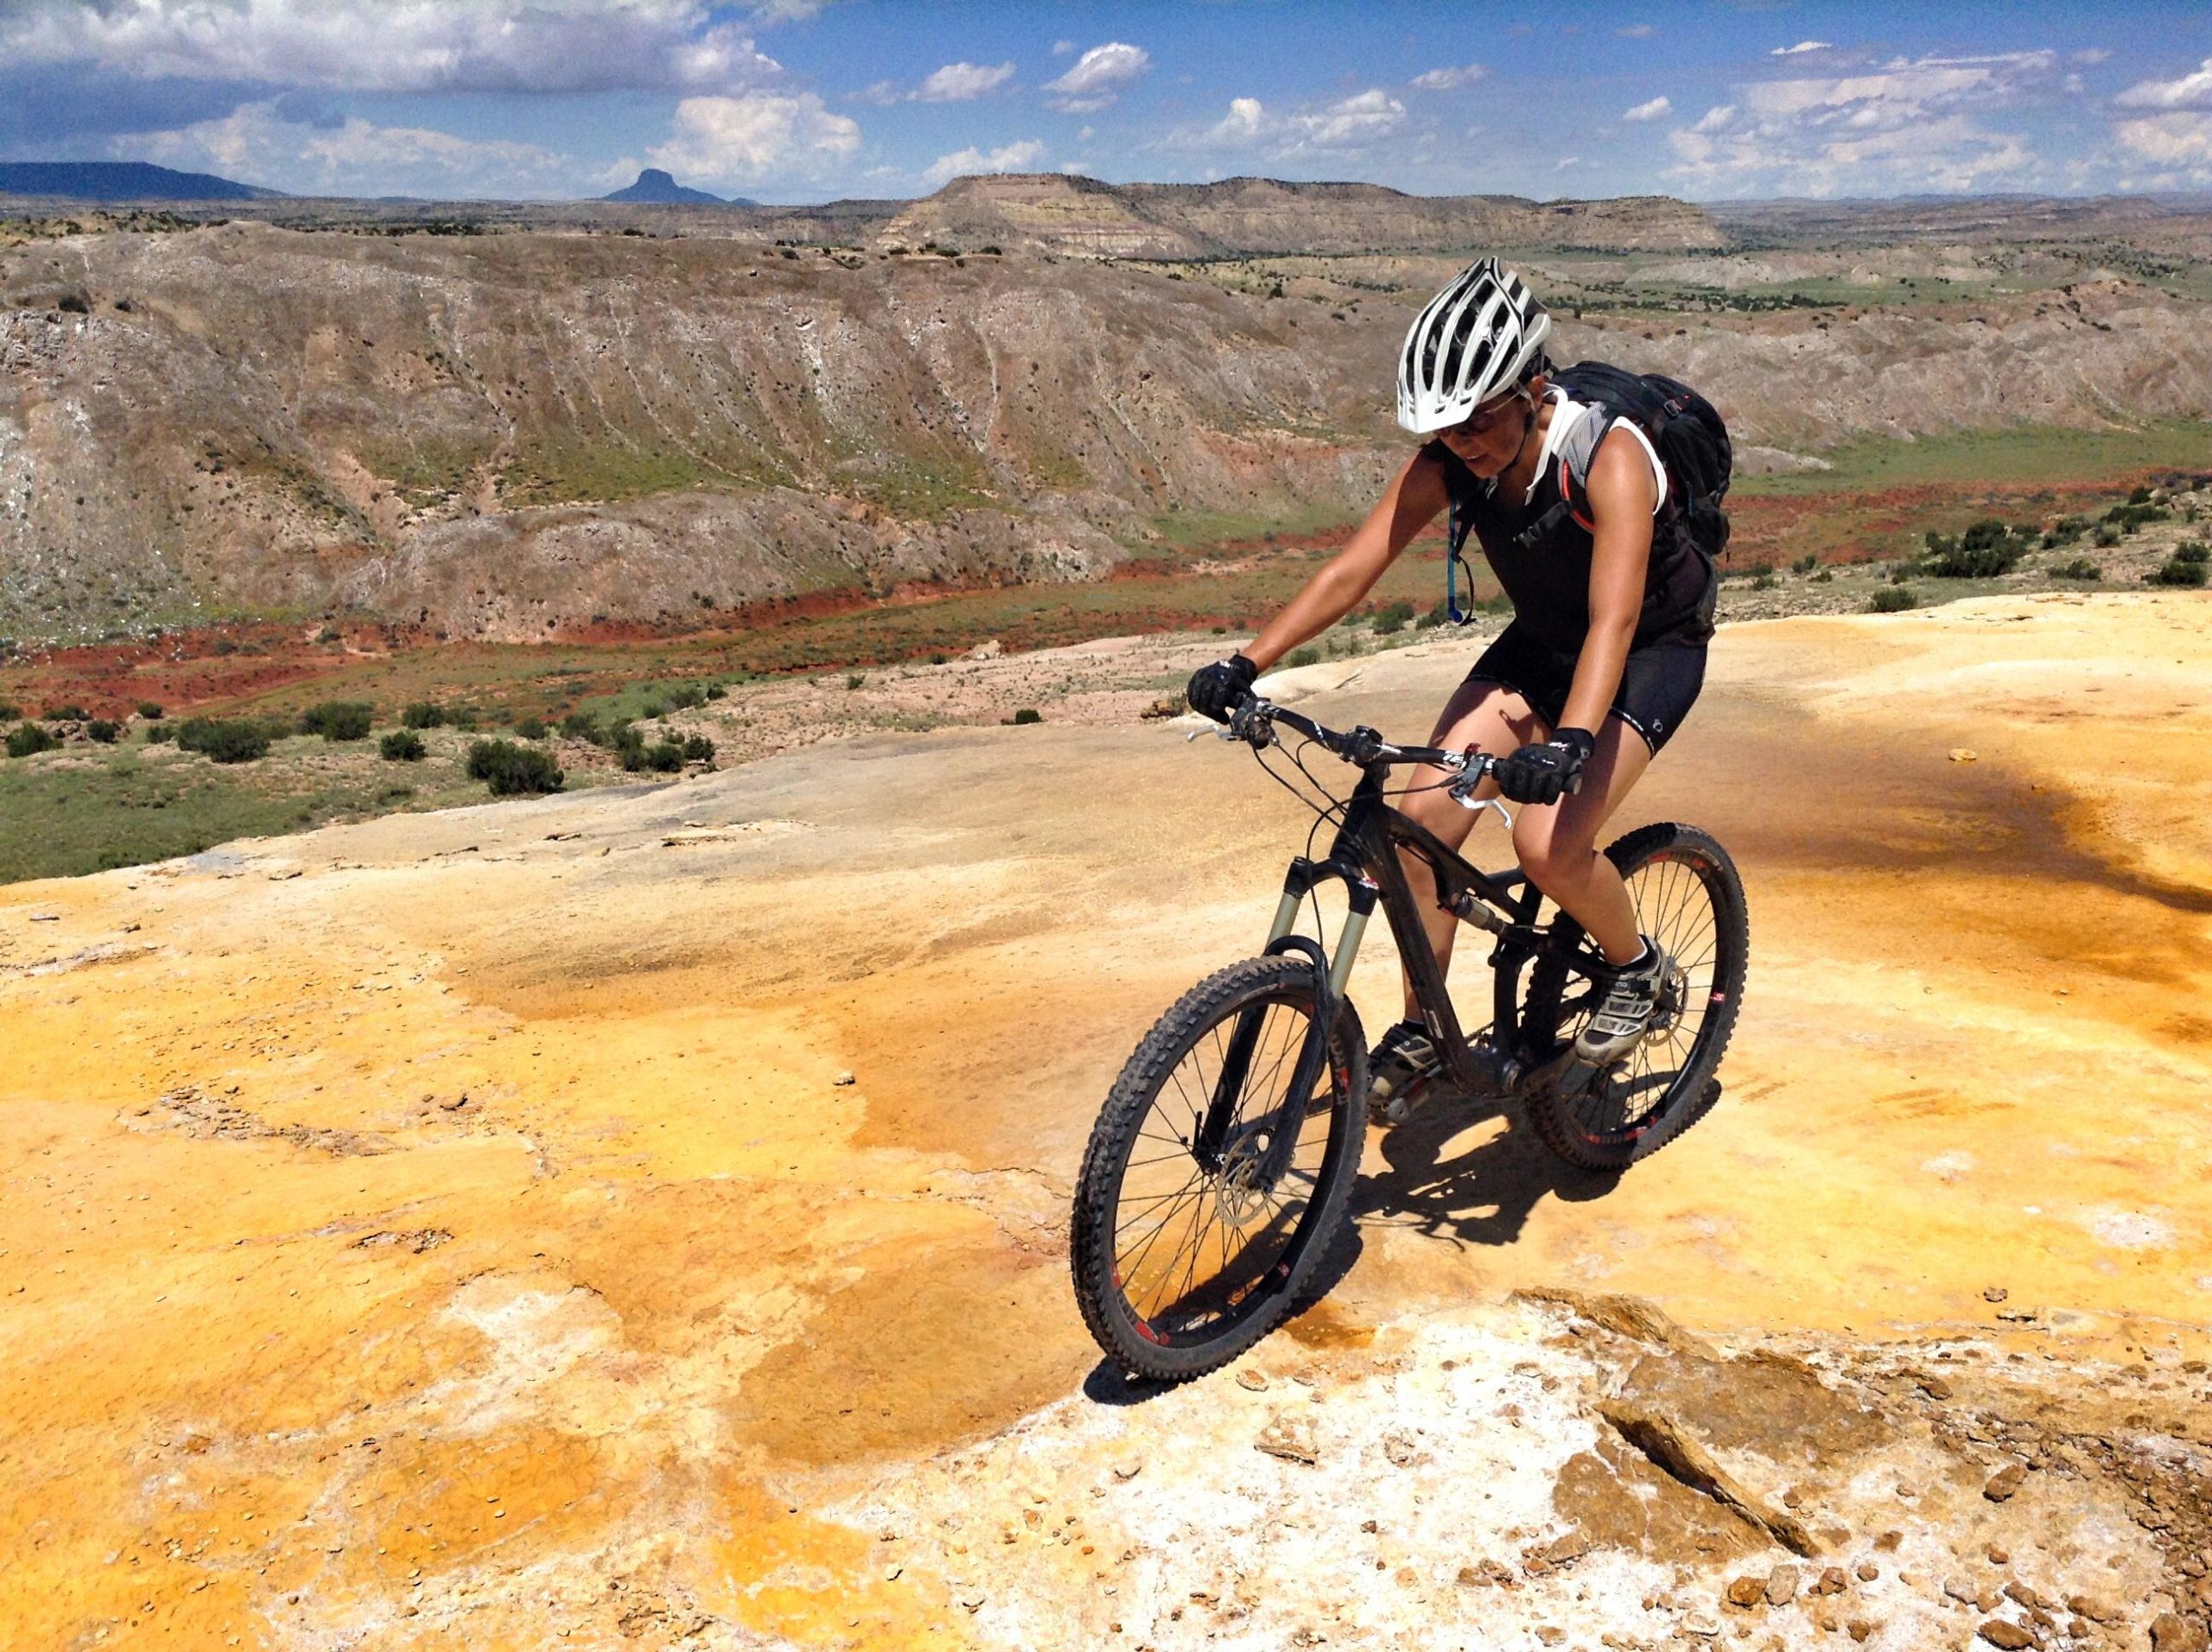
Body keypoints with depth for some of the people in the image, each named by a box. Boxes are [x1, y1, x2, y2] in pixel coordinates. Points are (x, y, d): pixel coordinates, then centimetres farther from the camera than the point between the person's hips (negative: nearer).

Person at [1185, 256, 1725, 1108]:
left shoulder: (1611, 455, -31)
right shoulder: (1448, 460, -16)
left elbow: (1614, 620, -41)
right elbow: (1349, 570, -19)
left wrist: (1567, 741, -57)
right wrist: (1244, 664, -29)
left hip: (1653, 647, -5)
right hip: (1541, 641, 5)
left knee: (1547, 844, -25)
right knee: (1419, 819, -11)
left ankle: (1636, 966, 8)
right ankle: (1420, 1031, 6)